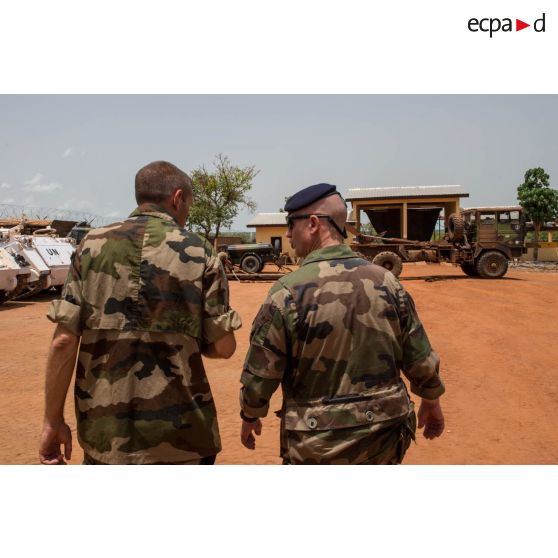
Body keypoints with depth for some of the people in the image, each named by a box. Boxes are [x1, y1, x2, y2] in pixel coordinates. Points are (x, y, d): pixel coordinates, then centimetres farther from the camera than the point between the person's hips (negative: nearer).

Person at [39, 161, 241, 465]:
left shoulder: (93, 244, -1)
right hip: (179, 432, -2)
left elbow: (64, 341, -6)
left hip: (105, 430, 2)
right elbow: (223, 346, -5)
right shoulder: (199, 253, -5)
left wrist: (53, 420, 3)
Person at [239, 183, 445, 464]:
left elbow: (260, 373, -10)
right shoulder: (385, 280, -5)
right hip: (383, 435, 4)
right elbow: (421, 361, 1)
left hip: (317, 443, -3)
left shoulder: (288, 291, -17)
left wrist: (250, 416, 8)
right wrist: (431, 403, 18)